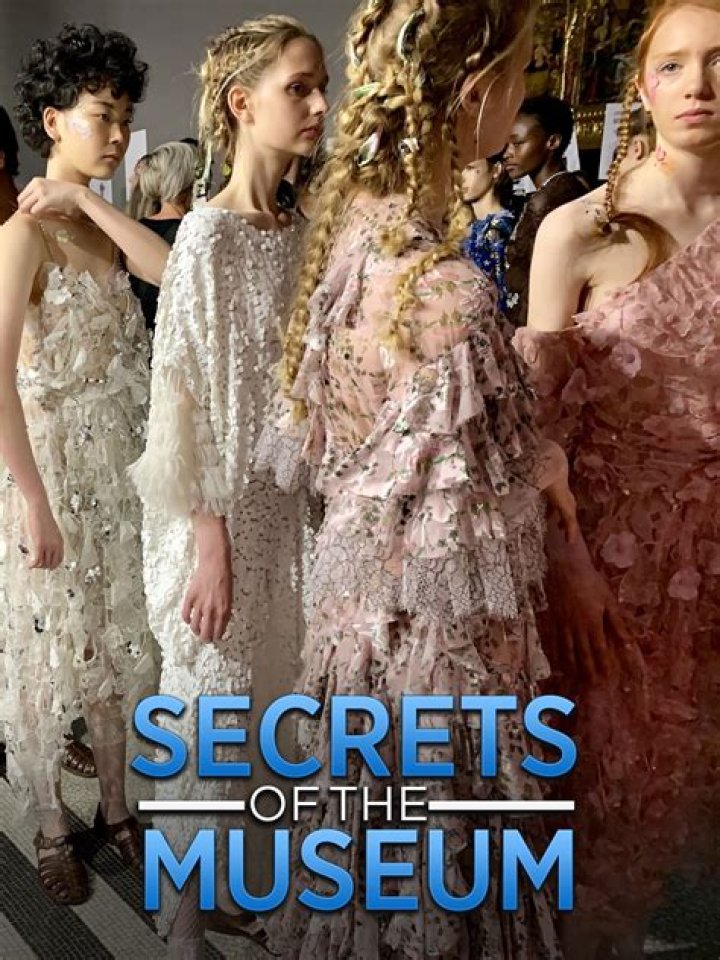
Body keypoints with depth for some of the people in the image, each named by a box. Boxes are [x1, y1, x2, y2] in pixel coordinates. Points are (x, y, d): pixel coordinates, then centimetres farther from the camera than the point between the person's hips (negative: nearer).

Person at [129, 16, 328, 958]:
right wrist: (212, 544, -16)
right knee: (206, 712, 7)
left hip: (285, 505, 7)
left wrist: (316, 509, 10)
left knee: (262, 699, 17)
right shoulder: (210, 233, -13)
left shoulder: (299, 231, 7)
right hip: (224, 517, -7)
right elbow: (190, 401, -15)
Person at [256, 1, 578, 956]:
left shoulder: (352, 228, -2)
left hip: (353, 602, 8)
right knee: (429, 870, 16)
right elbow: (462, 556, -25)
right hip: (432, 642, -8)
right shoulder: (448, 290, -28)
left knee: (368, 862, 28)